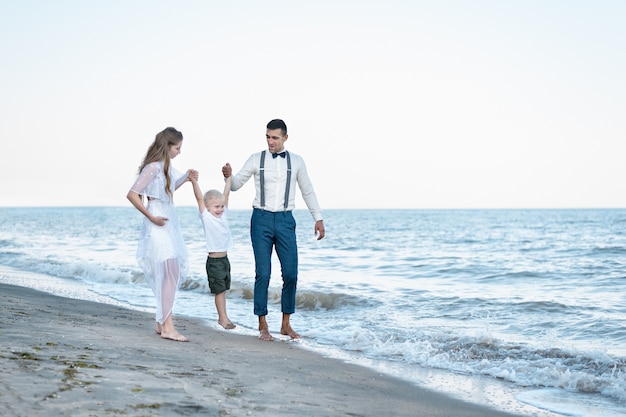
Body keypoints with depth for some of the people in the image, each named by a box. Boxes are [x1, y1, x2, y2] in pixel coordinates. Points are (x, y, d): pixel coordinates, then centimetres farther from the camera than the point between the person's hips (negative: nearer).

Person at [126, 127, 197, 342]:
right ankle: (167, 327, -8)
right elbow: (132, 195, -17)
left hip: (169, 225, 9)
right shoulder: (153, 167, -15)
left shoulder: (167, 167, 11)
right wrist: (151, 217, -15)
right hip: (158, 226, -9)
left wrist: (185, 178, 15)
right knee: (169, 274, -11)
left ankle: (162, 322, 19)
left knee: (172, 274, 11)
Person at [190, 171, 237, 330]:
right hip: (214, 260, -6)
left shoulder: (223, 215, 8)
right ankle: (223, 318, 1)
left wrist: (229, 177, 5)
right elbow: (199, 198, -16)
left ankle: (222, 317, 17)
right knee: (219, 290, -4)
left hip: (224, 258, 6)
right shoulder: (206, 217, -7)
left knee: (223, 289, 11)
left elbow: (226, 194, 7)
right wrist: (193, 181, -25)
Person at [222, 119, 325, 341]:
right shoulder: (256, 159, 4)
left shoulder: (296, 161, 8)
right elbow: (236, 185, 4)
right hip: (262, 219, -2)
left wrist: (318, 218, 9)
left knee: (291, 273, 0)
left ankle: (286, 324, 14)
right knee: (263, 273, -4)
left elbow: (308, 191, 13)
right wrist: (229, 175, -18)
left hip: (285, 220, 2)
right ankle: (263, 326, 5)